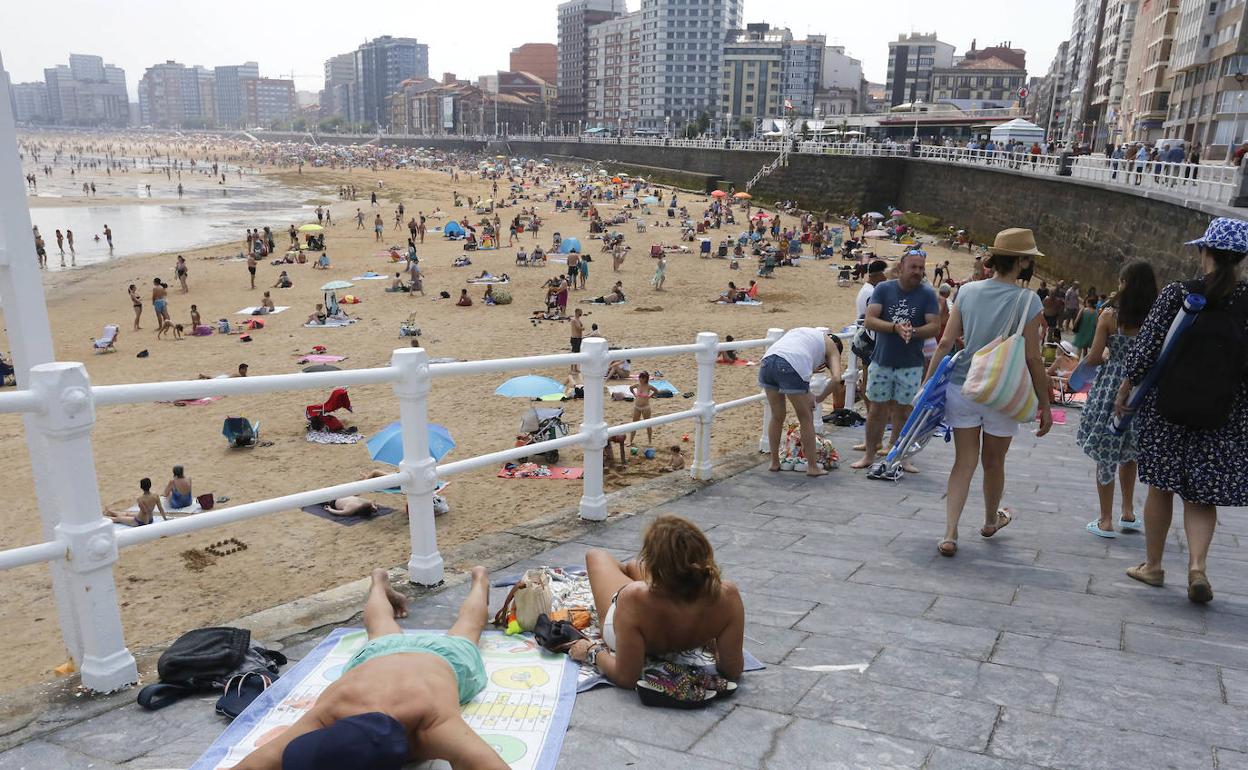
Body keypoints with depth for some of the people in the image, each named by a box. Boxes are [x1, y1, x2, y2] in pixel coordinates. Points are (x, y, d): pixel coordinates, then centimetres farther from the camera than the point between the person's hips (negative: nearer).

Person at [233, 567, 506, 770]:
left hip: (442, 657, -1)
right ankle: (379, 582, 70)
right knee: (381, 630, 39)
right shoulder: (328, 714, -47)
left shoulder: (433, 721, -54)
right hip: (380, 653, 1)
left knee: (467, 626, 36)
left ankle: (479, 579, 66)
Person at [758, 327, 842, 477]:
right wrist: (819, 398, 17)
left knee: (777, 417, 21)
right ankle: (812, 467, 20)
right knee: (806, 418, 12)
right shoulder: (831, 345, 23)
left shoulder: (802, 331, 38)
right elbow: (836, 378, 6)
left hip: (767, 360, 5)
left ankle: (774, 462, 31)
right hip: (792, 367, -5)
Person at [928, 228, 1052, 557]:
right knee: (993, 462, 17)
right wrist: (1045, 405, 0)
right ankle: (991, 521, 41)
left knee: (963, 462, 8)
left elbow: (946, 342, -1)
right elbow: (1032, 358, -9)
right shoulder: (1027, 300, -10)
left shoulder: (967, 291, -1)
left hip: (961, 388, 2)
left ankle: (949, 534, -1)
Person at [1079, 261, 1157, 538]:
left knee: (1106, 455, 6)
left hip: (1111, 387, -3)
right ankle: (1128, 513, 28)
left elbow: (1093, 359, -8)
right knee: (1130, 452, 22)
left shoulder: (1109, 315, -10)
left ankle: (1106, 521, 11)